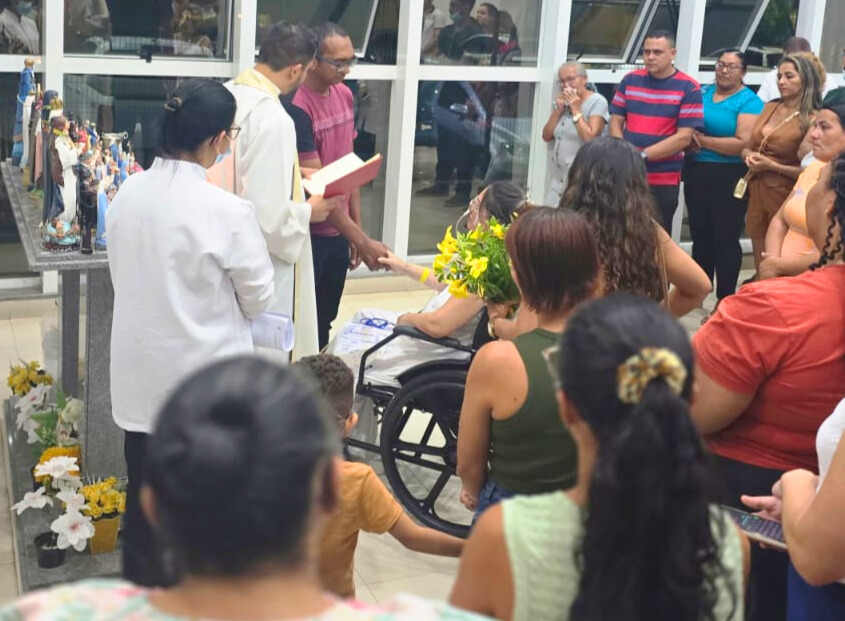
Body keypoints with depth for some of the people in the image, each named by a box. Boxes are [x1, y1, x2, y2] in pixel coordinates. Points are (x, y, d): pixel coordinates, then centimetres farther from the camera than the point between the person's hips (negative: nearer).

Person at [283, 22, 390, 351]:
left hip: (338, 233, 7)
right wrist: (362, 239, -21)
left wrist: (356, 229, 9)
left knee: (325, 324, 16)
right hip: (308, 235, -7)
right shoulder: (296, 108, -19)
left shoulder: (344, 95, 5)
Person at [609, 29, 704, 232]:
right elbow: (616, 121, 9)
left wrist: (642, 155, -16)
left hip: (664, 181, -3)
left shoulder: (689, 88, -4)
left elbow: (684, 138, -10)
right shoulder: (630, 80, 7)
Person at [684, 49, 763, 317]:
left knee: (725, 240, 1)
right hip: (695, 173, 5)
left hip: (728, 177, -5)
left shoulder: (749, 101, -7)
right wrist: (689, 140, -9)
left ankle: (724, 301, 10)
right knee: (700, 236, 13)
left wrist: (702, 140, -15)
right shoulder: (702, 92, 11)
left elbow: (743, 143, -19)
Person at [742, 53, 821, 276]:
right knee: (760, 268, 11)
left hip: (785, 196, -6)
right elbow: (747, 147, 19)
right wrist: (749, 155, -2)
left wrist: (772, 166, -17)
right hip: (757, 192, 6)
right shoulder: (769, 108, 10)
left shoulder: (811, 119, -10)